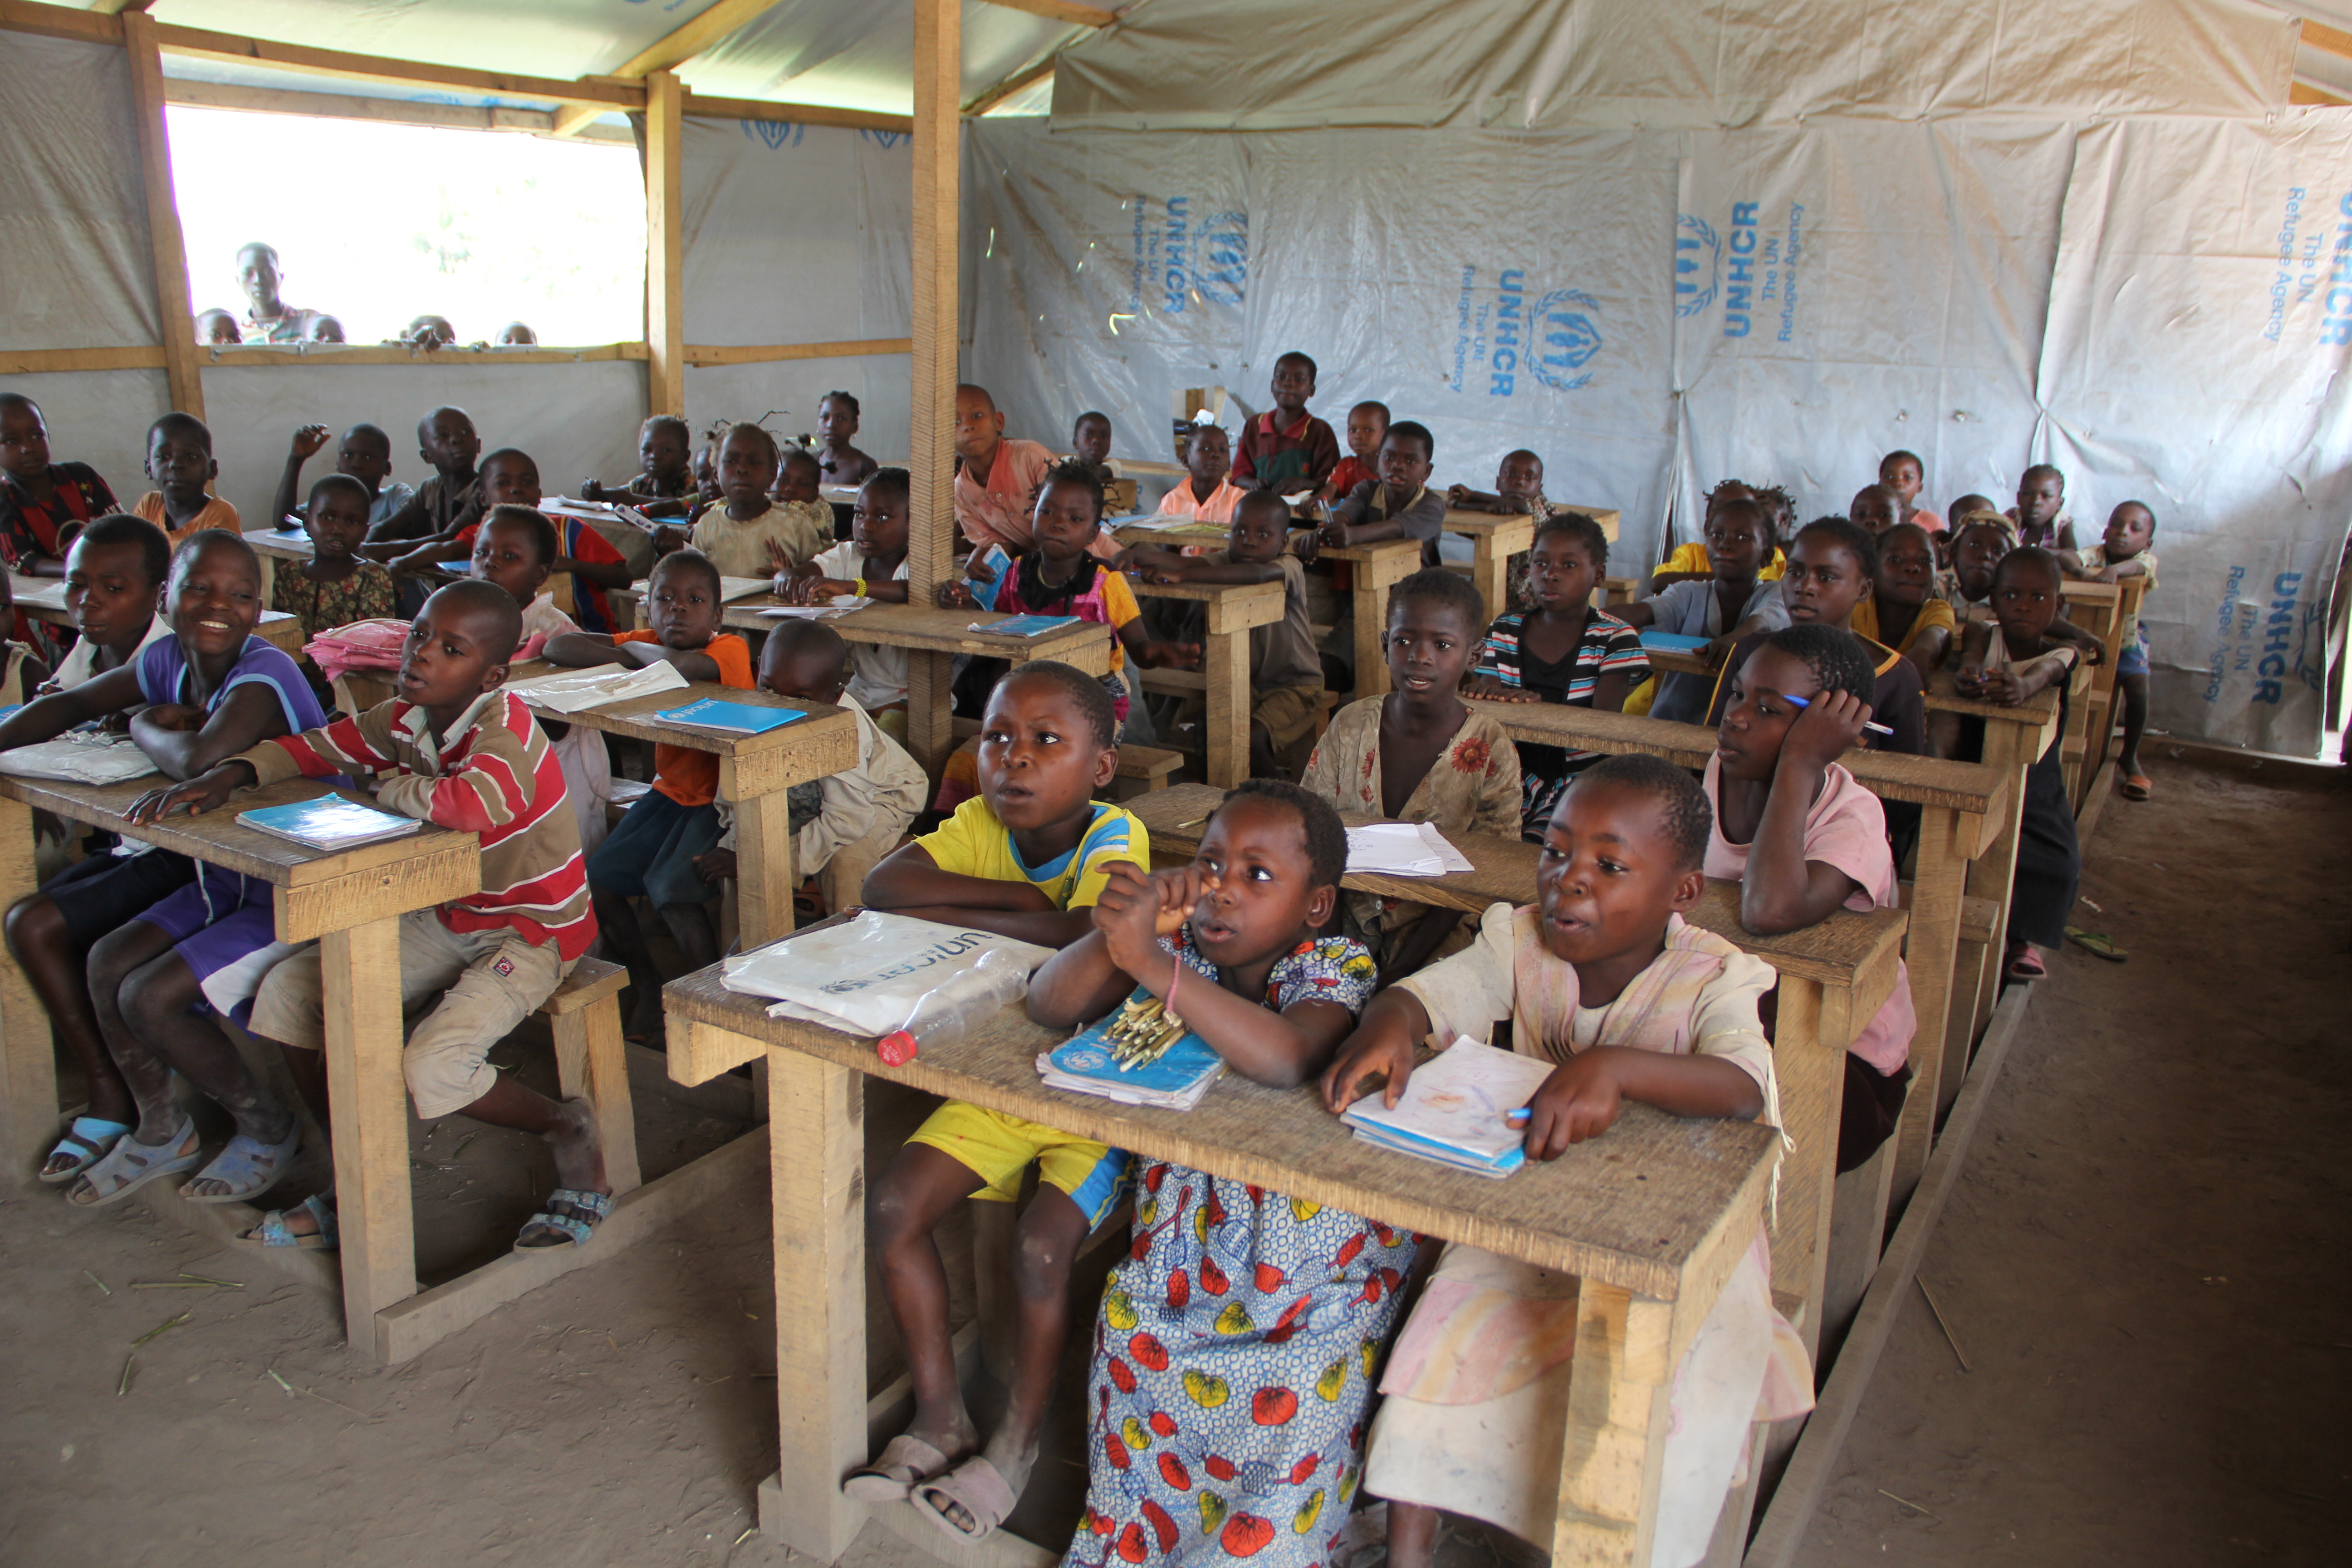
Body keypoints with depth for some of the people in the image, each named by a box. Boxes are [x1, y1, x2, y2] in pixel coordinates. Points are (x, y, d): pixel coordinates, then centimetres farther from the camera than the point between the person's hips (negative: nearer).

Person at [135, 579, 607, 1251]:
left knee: (432, 1067, -27)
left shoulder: (503, 725, -25)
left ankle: (569, 1130, 4)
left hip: (533, 931, -9)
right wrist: (231, 775, -6)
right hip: (448, 917, 9)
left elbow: (472, 806, -44)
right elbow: (315, 746, 14)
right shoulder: (405, 719, 0)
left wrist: (389, 784, -23)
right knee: (290, 989, 1)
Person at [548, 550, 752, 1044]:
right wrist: (628, 659, -20)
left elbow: (684, 665, -42)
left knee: (670, 884, -25)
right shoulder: (651, 646, 1)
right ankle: (649, 989, 15)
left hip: (720, 798, -7)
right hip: (670, 793, 7)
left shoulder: (730, 649, -17)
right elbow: (556, 648, -6)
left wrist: (637, 651, -20)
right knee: (596, 877, -3)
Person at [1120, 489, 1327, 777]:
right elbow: (1186, 562, -22)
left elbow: (1258, 573, -43)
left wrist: (1182, 575, -51)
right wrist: (1139, 554, -44)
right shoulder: (1226, 562, -2)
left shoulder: (1289, 569, -19)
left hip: (1295, 685, -6)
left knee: (1253, 739, -25)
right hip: (1245, 681, 6)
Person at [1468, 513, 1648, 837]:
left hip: (1580, 778, -3)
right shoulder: (1505, 631, 12)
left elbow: (1604, 722, -14)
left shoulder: (1614, 638, -1)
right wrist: (1487, 694, -17)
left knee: (1536, 846, -31)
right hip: (1515, 772, 3)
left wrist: (1541, 705, -31)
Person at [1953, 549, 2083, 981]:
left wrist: (2021, 687, -56)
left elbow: (2046, 673, -30)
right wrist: (1968, 672, -51)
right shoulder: (1983, 634, -1)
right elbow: (1971, 657, -25)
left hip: (2033, 781, 0)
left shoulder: (2060, 653, -6)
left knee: (2057, 860, -16)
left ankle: (2025, 937, 6)